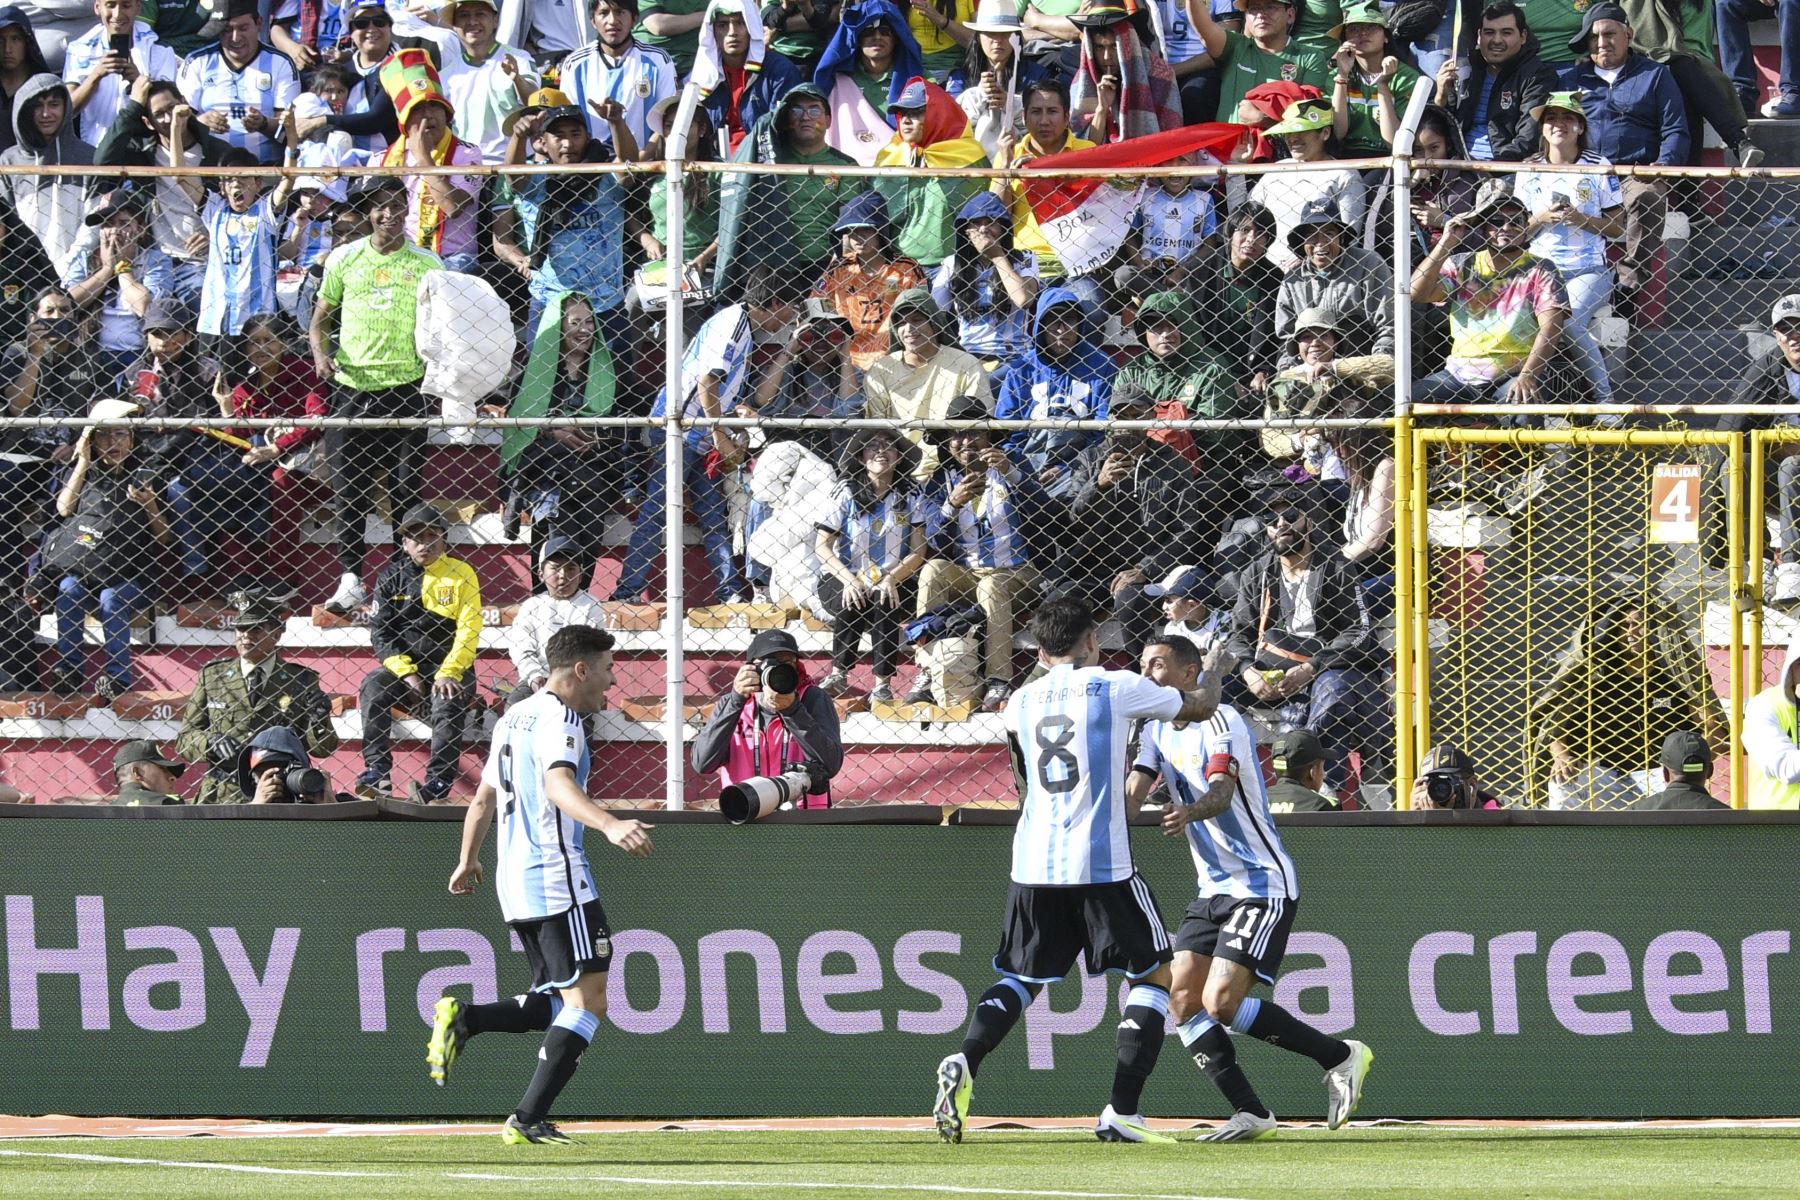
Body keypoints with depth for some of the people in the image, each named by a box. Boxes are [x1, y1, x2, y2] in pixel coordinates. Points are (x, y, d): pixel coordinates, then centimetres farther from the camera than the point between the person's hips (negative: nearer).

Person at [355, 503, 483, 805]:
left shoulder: (461, 574, 2)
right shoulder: (391, 578, 7)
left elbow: (468, 632, -5)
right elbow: (380, 633, 2)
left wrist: (447, 674, -19)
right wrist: (406, 674, -12)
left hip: (450, 669, -2)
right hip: (402, 666, 2)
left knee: (447, 701, -33)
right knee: (373, 687, -27)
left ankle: (438, 783, -38)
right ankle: (376, 774, -33)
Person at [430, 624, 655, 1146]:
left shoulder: (513, 719, 19)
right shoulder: (558, 718, -9)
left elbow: (484, 798, 30)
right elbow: (558, 785, -29)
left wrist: (468, 862, 44)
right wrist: (610, 825, -45)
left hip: (514, 881, 9)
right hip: (557, 878, -9)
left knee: (559, 1002, 15)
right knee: (588, 1001, -10)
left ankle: (464, 1019, -1)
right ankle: (529, 1120, -17)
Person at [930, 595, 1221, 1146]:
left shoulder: (1021, 703, 11)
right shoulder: (1115, 687, -1)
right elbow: (1199, 707, 13)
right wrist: (1213, 674, 36)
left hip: (1033, 865, 4)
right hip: (1102, 863, -4)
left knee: (1021, 978, 18)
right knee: (1153, 973, 9)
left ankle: (964, 1063, -9)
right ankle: (1122, 1111, -3)